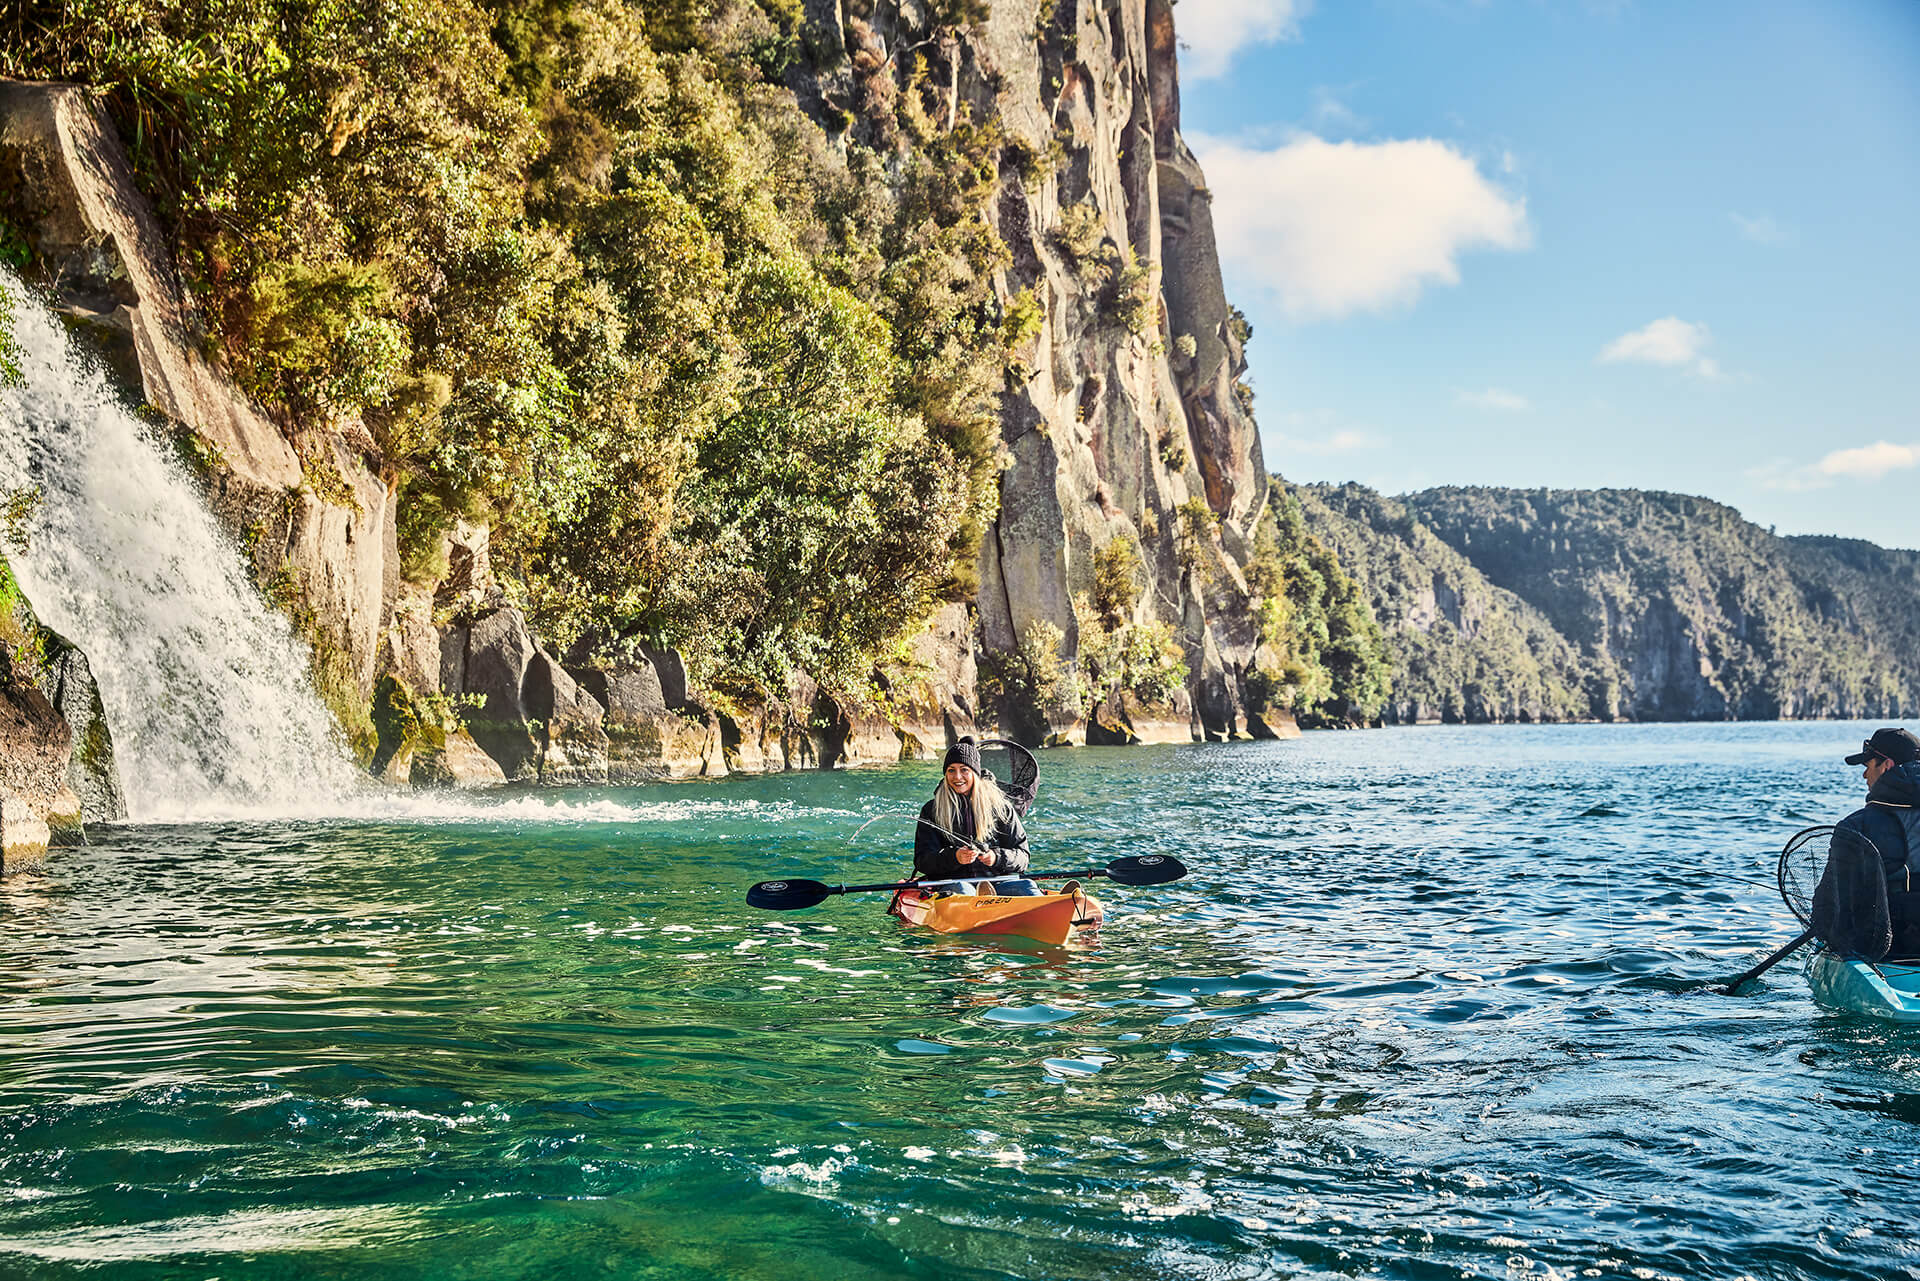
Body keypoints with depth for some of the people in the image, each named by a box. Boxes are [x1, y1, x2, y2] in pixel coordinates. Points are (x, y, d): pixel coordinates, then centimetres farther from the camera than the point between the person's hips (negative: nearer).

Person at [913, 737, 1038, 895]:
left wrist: (997, 857, -11)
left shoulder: (1000, 806, 13)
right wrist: (954, 857, -17)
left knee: (1025, 886, -29)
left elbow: (1021, 855, 12)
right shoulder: (932, 810, 12)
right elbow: (922, 861, 3)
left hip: (995, 881, 1)